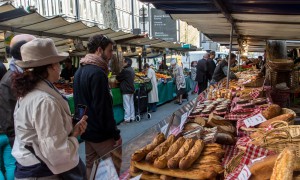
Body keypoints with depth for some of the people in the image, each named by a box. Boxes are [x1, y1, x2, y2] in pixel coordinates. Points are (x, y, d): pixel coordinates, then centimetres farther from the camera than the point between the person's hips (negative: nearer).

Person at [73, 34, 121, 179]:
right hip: (101, 133, -9)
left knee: (91, 166, 19)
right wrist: (116, 134, -16)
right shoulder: (97, 73, -21)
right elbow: (103, 108, -23)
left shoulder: (79, 71, 8)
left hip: (87, 130, 9)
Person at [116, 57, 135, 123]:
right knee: (131, 104, 12)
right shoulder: (132, 70, 12)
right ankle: (132, 117, 19)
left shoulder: (125, 70, -17)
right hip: (131, 89, 9)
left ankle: (127, 119, 1)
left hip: (126, 90, -9)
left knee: (127, 105, -4)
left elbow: (118, 78, -9)